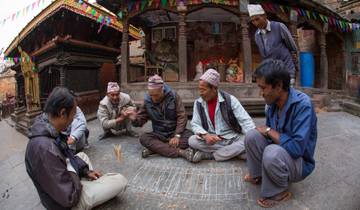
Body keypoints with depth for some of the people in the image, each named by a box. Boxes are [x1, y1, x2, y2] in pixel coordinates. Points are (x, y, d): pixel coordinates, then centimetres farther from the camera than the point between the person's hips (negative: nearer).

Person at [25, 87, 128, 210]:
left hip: (63, 183, 9)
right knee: (120, 181, -7)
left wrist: (86, 171, 2)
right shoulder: (45, 148, -37)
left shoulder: (47, 130, -8)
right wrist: (73, 171, -16)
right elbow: (69, 197, -32)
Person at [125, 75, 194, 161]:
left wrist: (177, 135, -21)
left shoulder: (174, 96, -10)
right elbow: (141, 120, 2)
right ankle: (180, 152, -35)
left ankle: (155, 148, -27)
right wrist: (135, 119, -22)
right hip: (159, 135, 2)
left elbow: (182, 117, -11)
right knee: (143, 138, -27)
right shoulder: (147, 101, -4)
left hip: (175, 132, -1)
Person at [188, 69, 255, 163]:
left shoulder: (229, 99, -10)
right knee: (192, 140, -25)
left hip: (232, 138, -1)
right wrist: (205, 135, -26)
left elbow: (245, 121, -12)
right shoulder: (198, 103, 0)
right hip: (212, 140, 2)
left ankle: (207, 155, -20)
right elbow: (195, 124, -4)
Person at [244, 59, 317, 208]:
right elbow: (267, 131, 8)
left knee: (272, 153, -35)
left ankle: (278, 192, -5)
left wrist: (269, 131, -22)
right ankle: (258, 175, 7)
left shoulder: (302, 105, -28)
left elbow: (297, 148, -33)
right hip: (279, 152, 6)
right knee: (252, 135, -14)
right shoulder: (273, 102, -6)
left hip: (300, 162, -6)